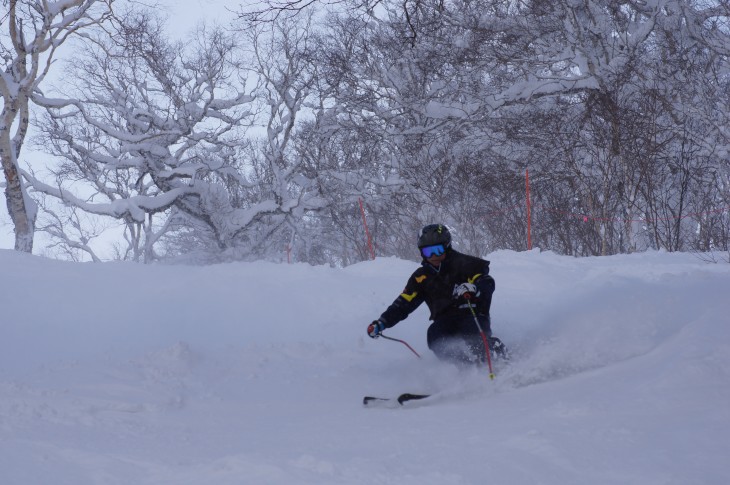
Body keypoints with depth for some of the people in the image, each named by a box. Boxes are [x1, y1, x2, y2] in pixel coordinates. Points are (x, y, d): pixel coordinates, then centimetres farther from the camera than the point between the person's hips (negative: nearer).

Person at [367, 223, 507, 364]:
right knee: (435, 336, -29)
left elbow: (488, 283, -11)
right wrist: (382, 323, -3)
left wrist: (473, 288, -34)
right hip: (445, 320, 4)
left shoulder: (463, 264, 0)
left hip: (473, 316, -4)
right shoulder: (421, 277, 12)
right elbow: (403, 304, 11)